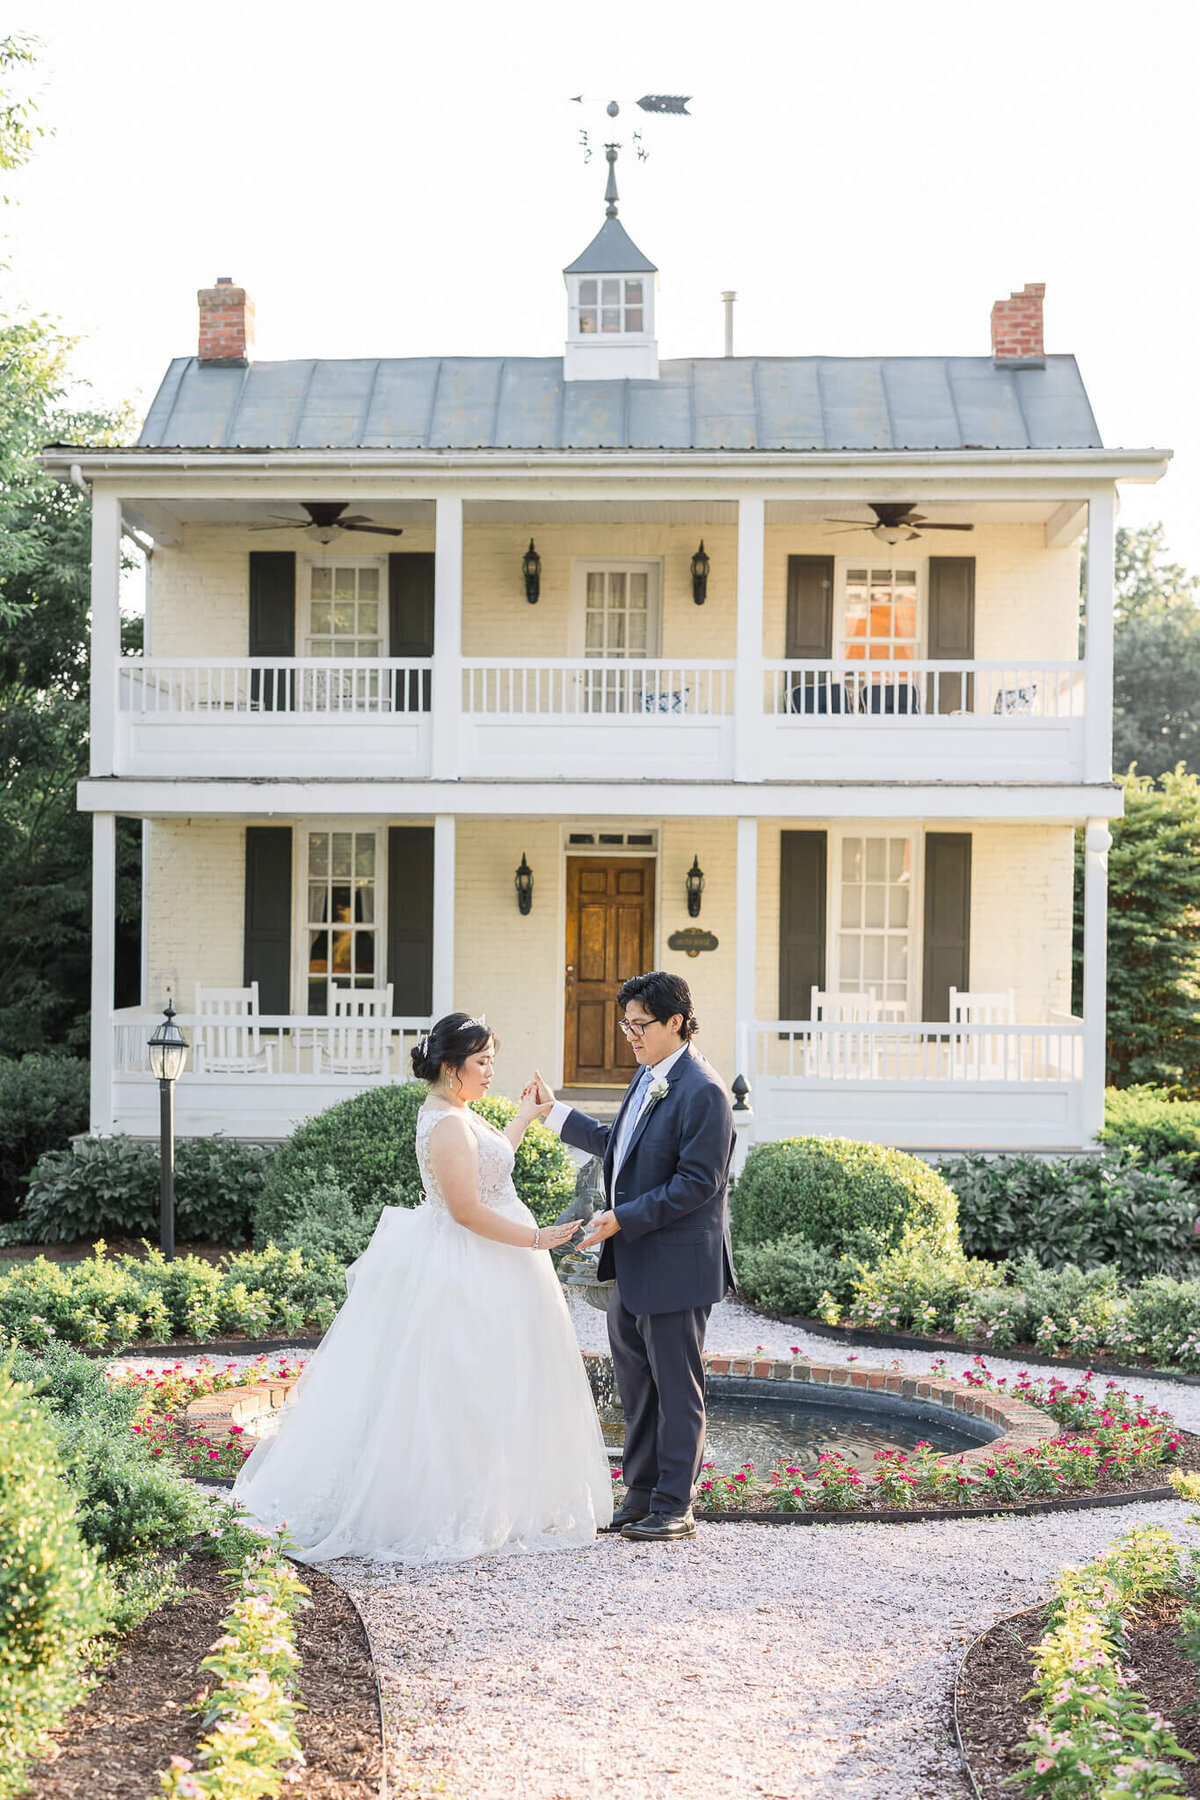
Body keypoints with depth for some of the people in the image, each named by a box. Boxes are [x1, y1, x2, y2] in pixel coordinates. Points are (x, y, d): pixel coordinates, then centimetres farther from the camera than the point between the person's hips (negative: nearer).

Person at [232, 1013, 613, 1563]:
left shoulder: (454, 1112, 10)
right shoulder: (448, 1124, -22)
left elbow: (488, 1162, 26)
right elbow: (467, 1210, -25)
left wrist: (526, 1116, 30)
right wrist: (534, 1239, -20)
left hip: (474, 1265, 11)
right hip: (465, 1272, -11)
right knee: (456, 1393, -2)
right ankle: (449, 1512, 6)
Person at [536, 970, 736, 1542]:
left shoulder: (702, 1092, -16)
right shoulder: (646, 1078, 13)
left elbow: (698, 1182, -20)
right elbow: (617, 1145, 25)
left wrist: (626, 1218, -21)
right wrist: (555, 1113, 25)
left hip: (675, 1265, -9)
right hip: (632, 1263, 9)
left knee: (676, 1388, 2)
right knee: (636, 1386, 16)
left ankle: (674, 1507, 12)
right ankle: (641, 1495, 27)